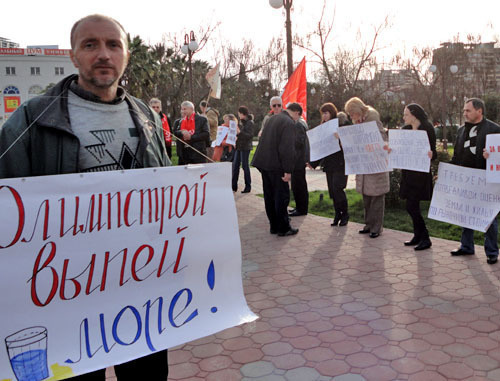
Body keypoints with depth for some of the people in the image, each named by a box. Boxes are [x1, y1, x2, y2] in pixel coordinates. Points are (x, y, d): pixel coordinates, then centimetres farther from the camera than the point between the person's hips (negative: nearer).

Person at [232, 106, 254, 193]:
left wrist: (240, 132, -28)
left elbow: (250, 135, -20)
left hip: (245, 147, -8)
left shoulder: (250, 122, -11)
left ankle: (248, 186, 8)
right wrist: (237, 135, 8)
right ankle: (234, 186, 15)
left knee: (245, 166, -2)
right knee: (235, 165, 8)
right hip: (239, 146, 9)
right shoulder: (242, 122, 14)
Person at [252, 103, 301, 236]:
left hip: (263, 162, 9)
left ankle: (274, 226, 23)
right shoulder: (289, 123, -14)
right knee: (282, 196, 2)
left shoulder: (273, 118, 14)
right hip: (276, 165, -9)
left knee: (269, 196, 14)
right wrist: (288, 170, -18)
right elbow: (288, 149, -21)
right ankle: (283, 228, 8)